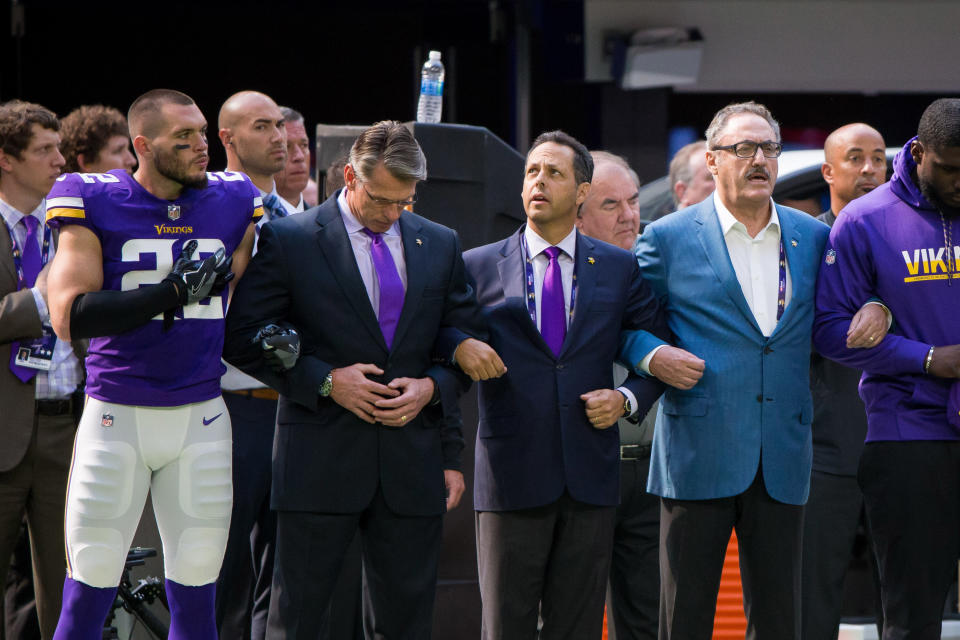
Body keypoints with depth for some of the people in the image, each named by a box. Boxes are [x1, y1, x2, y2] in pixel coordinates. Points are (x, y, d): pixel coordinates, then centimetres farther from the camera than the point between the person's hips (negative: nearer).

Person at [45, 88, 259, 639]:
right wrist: (174, 293, -19)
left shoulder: (233, 202, 5)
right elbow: (70, 316, -17)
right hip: (117, 418, -3)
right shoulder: (95, 202, -7)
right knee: (89, 592, 1)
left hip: (201, 418, 3)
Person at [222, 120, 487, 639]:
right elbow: (244, 340, -3)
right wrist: (325, 382, -12)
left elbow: (467, 343, 16)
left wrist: (432, 386, -3)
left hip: (412, 460, 3)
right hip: (320, 458, -3)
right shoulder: (288, 240, -1)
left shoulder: (440, 245, 11)